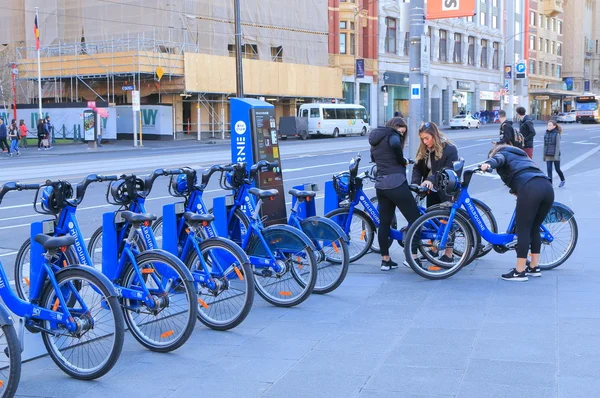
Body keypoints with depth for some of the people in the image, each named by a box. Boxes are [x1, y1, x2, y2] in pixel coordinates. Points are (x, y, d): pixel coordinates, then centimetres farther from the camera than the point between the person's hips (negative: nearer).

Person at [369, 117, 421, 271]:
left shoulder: (375, 140, 21)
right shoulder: (392, 135, -5)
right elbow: (395, 145, -26)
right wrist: (402, 161, -11)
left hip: (380, 184, 8)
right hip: (396, 182, -8)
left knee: (384, 223, 11)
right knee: (415, 218, -1)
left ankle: (385, 260, 14)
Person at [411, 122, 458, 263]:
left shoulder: (449, 149, -16)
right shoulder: (423, 150, 4)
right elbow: (417, 168, -1)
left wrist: (431, 180, -38)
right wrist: (415, 183, -20)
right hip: (431, 191, 6)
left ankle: (448, 255, 7)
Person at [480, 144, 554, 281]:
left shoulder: (502, 153, 19)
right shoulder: (521, 155, 39)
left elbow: (497, 159, -5)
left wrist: (488, 164, -25)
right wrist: (516, 191, 55)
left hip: (530, 188, -7)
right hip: (547, 187, 7)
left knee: (523, 230, -2)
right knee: (534, 229, 18)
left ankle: (520, 271, 0)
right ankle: (534, 267, 24)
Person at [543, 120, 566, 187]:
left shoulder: (557, 134, -8)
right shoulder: (546, 134, 8)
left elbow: (558, 145, -12)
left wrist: (556, 155, -18)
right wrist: (544, 155, 13)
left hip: (555, 155, -4)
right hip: (548, 156, 4)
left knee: (557, 169, 8)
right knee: (549, 169, -2)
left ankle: (562, 180, 33)